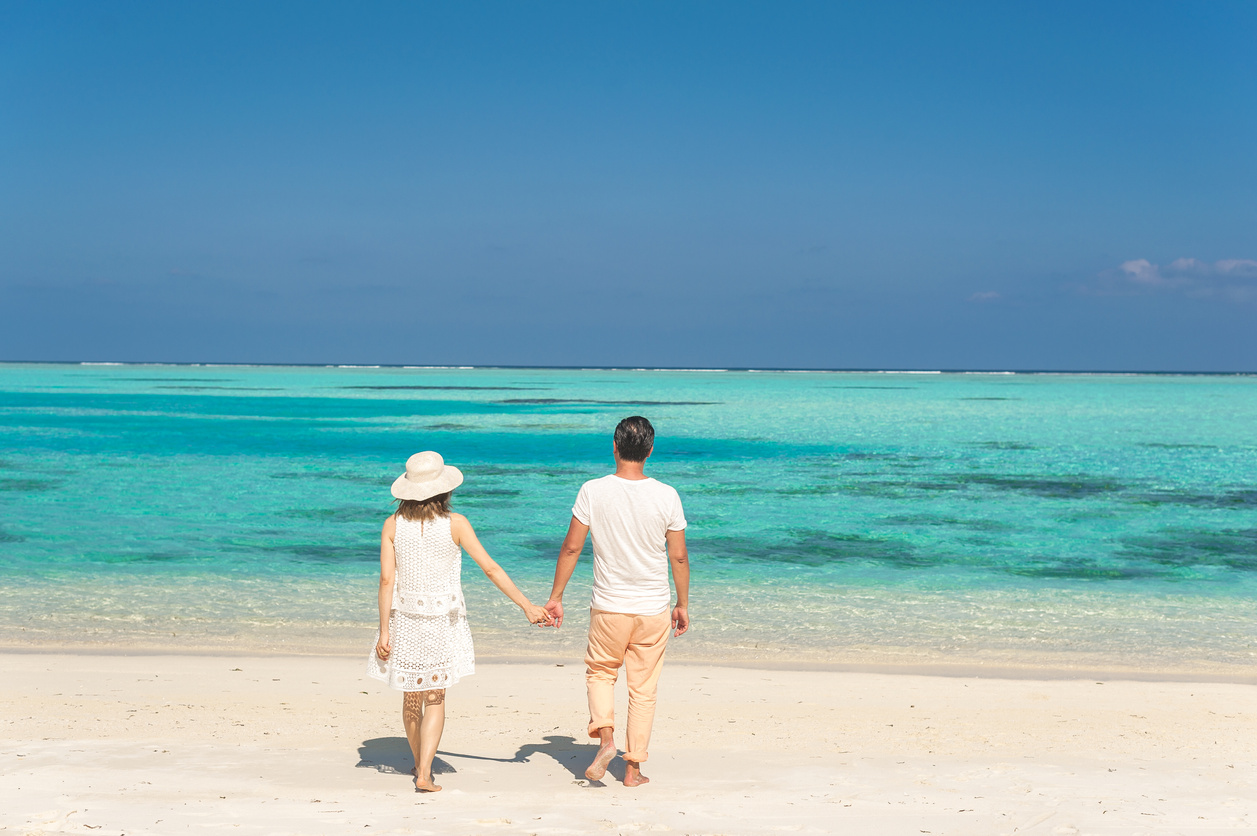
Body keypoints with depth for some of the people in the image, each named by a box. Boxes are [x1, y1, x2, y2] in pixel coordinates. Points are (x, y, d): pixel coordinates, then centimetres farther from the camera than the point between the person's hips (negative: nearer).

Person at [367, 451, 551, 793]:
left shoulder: (393, 525, -4)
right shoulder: (455, 524, -9)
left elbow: (387, 579, -8)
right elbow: (490, 568, -8)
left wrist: (384, 630, -4)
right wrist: (526, 605, -2)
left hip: (405, 618, 2)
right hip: (443, 621, -2)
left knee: (412, 697, 17)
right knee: (434, 697, 6)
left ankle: (418, 763, 35)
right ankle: (424, 774, -6)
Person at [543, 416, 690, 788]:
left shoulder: (593, 491, -10)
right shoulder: (666, 496, -9)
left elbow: (571, 548, -6)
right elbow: (679, 556, -3)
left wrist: (555, 596, 4)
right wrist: (683, 604, 9)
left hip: (608, 608, 0)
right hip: (654, 609, 0)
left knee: (599, 672, 22)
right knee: (643, 689, 11)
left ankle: (605, 735, 0)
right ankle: (633, 767, 14)